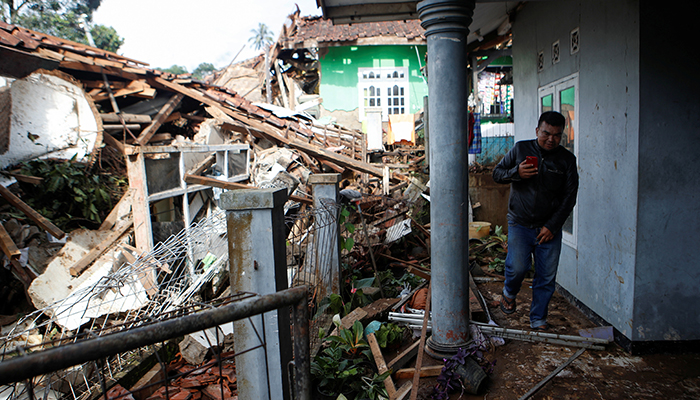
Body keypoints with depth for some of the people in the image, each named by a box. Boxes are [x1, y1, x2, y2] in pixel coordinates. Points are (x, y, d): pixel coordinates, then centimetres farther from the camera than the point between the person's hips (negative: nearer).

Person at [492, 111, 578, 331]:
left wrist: (552, 226, -6)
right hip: (520, 224, -1)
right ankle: (509, 293, 19)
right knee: (518, 267, -15)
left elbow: (569, 196, 2)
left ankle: (538, 319, 20)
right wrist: (516, 173, -15)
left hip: (550, 228, 2)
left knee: (547, 277, 2)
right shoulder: (520, 149, 2)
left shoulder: (567, 159, 4)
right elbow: (497, 173, 7)